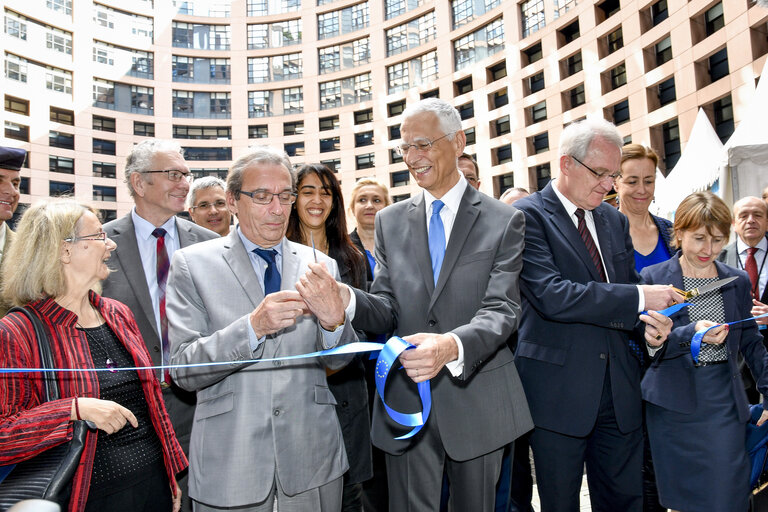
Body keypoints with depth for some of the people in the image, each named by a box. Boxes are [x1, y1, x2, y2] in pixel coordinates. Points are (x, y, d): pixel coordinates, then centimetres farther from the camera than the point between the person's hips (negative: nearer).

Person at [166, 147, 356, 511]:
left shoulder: (320, 266, 2)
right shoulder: (192, 264, -5)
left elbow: (339, 361, 2)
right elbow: (183, 371, -10)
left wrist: (333, 319, -19)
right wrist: (252, 327, -25)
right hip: (230, 464, -2)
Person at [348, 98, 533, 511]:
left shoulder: (503, 221, -4)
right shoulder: (390, 221, 6)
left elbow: (502, 310, -14)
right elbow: (387, 309, 2)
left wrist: (453, 345, -35)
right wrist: (347, 301, -21)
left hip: (476, 398, -1)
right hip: (406, 399, 2)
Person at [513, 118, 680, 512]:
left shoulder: (615, 221, 13)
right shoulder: (528, 215, -10)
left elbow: (627, 288, 17)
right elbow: (552, 295, -22)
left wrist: (646, 319, -6)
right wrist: (639, 299, -21)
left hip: (620, 389, 6)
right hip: (558, 388, -6)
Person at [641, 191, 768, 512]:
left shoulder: (739, 282, 8)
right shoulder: (653, 278, -4)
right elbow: (649, 345, -9)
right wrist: (691, 333, -25)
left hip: (724, 399, 3)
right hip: (673, 401, -2)